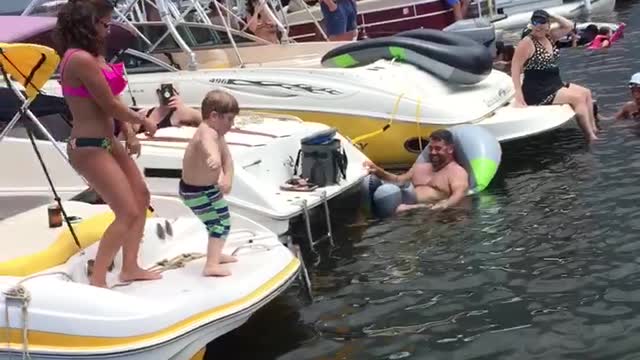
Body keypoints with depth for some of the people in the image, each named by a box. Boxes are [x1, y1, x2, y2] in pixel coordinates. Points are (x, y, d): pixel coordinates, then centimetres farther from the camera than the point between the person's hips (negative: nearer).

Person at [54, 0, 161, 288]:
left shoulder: (93, 55, 10)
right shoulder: (82, 60, -22)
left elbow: (113, 101, 9)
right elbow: (110, 105, -19)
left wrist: (130, 134, -1)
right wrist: (144, 121, -4)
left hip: (107, 142, 11)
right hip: (89, 148, -11)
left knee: (141, 196, 19)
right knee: (128, 212, -8)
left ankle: (130, 267, 28)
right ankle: (97, 280, 3)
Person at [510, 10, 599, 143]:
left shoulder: (549, 37, 9)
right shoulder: (527, 43, -15)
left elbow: (569, 26, 14)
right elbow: (515, 68, -20)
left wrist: (551, 16, 2)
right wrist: (519, 95, -27)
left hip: (555, 85, 10)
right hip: (537, 91, -9)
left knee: (586, 93, 7)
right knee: (578, 98, -17)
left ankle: (593, 129, 8)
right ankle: (590, 137, -11)